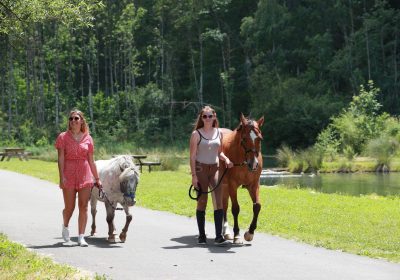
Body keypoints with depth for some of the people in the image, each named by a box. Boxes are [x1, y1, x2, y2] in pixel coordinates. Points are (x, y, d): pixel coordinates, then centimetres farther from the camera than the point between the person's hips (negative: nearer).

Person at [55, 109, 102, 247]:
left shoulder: (87, 138, 7)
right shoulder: (63, 137, 0)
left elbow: (91, 161, 11)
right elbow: (61, 158, -6)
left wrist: (97, 179, 10)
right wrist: (61, 177, -15)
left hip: (85, 175, 2)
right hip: (69, 175, -2)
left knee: (83, 207, -3)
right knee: (69, 207, 3)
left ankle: (81, 237, 1)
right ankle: (65, 226, 35)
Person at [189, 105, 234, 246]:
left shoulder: (219, 133, 9)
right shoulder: (196, 134, -3)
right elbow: (192, 156, -5)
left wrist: (226, 159, -2)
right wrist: (193, 175, -11)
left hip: (215, 169, 3)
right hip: (201, 169, -3)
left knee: (218, 202, -7)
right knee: (202, 202, 2)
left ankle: (219, 236, -9)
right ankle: (201, 235, 13)